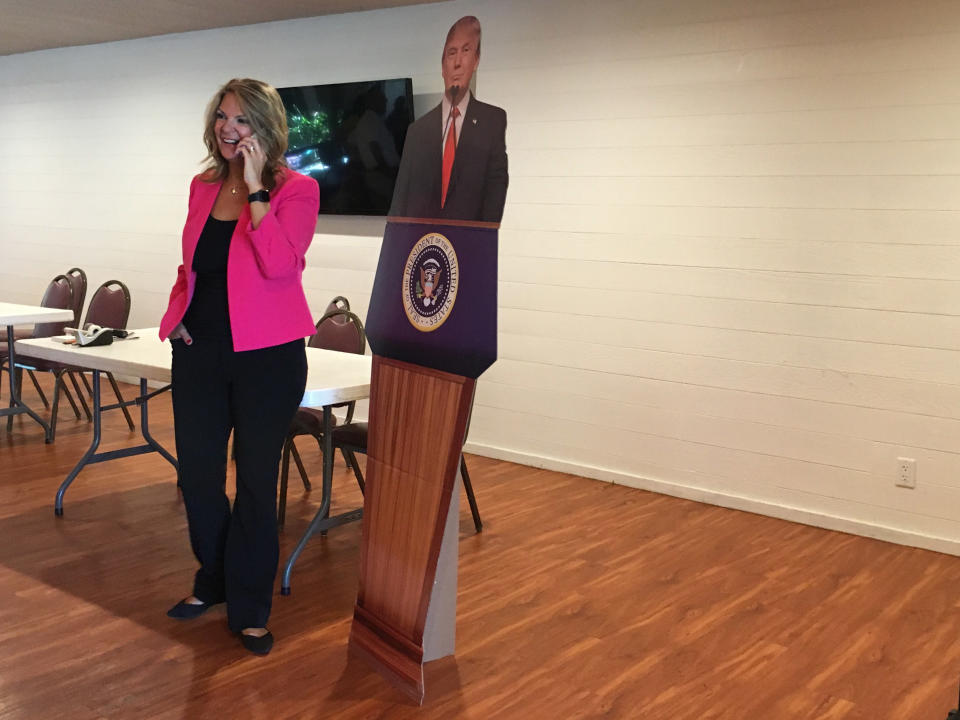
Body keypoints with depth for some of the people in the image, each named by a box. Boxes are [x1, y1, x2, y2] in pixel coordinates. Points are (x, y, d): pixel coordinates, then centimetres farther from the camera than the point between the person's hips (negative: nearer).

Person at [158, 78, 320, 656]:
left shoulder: (296, 190, -8)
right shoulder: (203, 187, 10)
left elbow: (279, 264, -23)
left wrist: (256, 188, -21)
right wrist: (175, 313, 5)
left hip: (266, 355, -5)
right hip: (200, 352, 5)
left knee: (256, 482, 6)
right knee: (198, 475, 13)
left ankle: (250, 609, 21)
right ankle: (213, 580, 36)